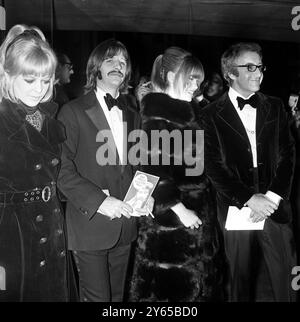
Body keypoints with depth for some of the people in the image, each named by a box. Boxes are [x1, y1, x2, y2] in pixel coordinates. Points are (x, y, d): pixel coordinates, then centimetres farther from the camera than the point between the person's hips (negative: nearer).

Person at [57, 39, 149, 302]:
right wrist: (99, 200, -21)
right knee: (97, 297, 5)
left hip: (125, 224, 5)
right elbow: (62, 170, -13)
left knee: (117, 295, 17)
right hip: (90, 224, -5)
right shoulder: (73, 112, -5)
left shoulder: (133, 116, 13)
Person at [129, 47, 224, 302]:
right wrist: (179, 209, -18)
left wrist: (202, 209, 10)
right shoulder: (157, 115, -13)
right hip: (169, 220, -8)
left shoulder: (185, 112, 13)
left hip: (197, 216, 8)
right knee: (171, 287, 5)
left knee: (198, 285, 16)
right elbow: (154, 168, -20)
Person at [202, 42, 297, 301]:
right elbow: (213, 165, -5)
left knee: (285, 282, 6)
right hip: (235, 210, -2)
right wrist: (249, 198, -13)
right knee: (241, 281, 10)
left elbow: (287, 154, 5)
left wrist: (273, 197, -8)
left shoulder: (275, 107, 9)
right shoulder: (213, 114, 0)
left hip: (275, 210, 2)